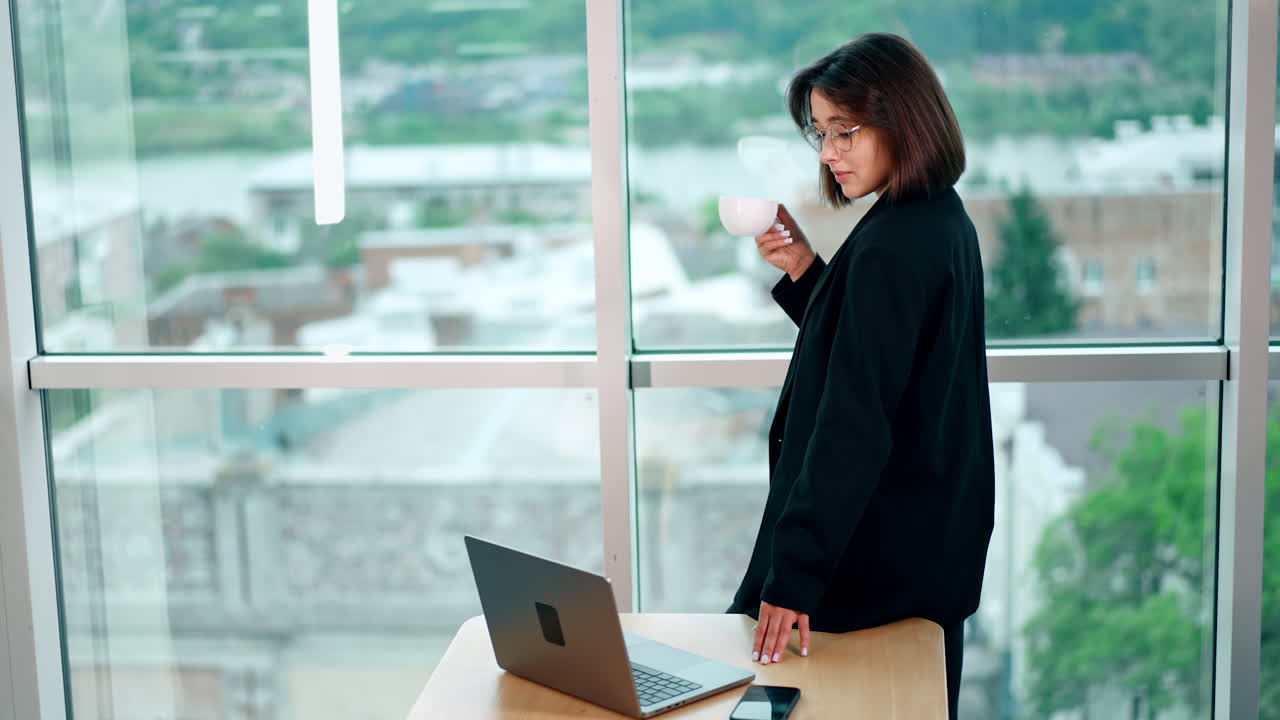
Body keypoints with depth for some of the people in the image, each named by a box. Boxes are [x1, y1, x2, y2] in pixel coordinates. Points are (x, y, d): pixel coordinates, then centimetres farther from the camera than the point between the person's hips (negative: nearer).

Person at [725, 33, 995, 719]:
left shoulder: (890, 245, -21)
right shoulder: (943, 222, 8)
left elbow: (853, 423, -26)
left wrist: (793, 574, -26)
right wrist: (808, 274, 4)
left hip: (872, 562, -10)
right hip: (934, 545, 10)